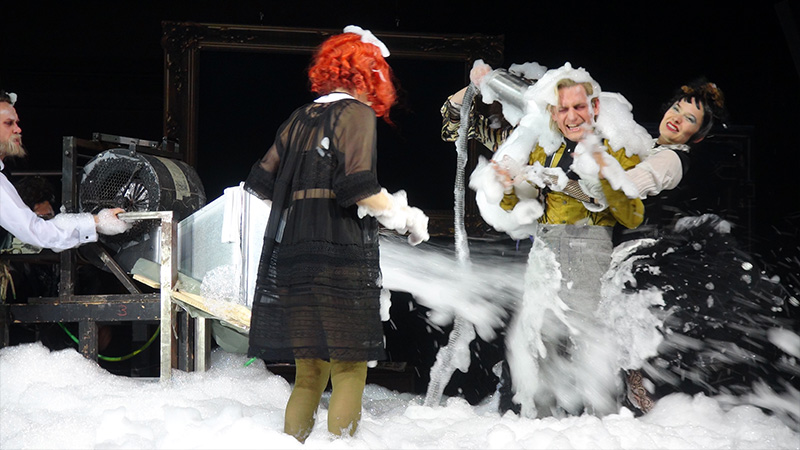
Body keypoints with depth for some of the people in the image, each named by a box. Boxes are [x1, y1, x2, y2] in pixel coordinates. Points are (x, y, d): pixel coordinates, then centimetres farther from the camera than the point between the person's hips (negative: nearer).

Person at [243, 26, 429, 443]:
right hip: (342, 253, -6)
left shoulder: (299, 119, 15)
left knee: (310, 369, 12)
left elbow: (261, 182, 14)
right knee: (350, 366, -2)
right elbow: (357, 187, -16)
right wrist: (406, 218, -4)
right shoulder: (356, 112, -3)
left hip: (291, 253, 7)